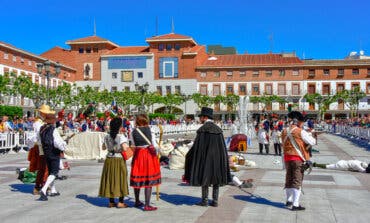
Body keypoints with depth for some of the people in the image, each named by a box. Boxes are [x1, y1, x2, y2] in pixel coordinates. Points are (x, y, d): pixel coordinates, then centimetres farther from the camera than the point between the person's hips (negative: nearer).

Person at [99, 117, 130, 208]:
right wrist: (127, 145, -6)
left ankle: (111, 202, 18)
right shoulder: (121, 137, -16)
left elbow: (104, 148, 13)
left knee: (110, 179, 12)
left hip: (109, 160, 5)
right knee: (120, 179, 6)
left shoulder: (107, 137, 1)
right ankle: (120, 202, 8)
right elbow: (125, 148, -26)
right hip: (119, 160, -5)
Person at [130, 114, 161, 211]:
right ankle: (147, 205, 2)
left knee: (137, 179, 17)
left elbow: (134, 145, 1)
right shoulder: (150, 131, -10)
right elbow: (154, 146, -10)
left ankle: (137, 201, 33)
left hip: (138, 155, 3)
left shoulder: (133, 132, -3)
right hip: (149, 155, -3)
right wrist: (159, 147, 9)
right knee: (149, 181, 2)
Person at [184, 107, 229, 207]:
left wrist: (189, 155, 2)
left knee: (205, 177, 6)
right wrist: (222, 160, 15)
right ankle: (215, 201, 10)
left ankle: (204, 200, 9)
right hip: (217, 157, 5)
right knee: (216, 178, 10)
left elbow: (197, 145, -11)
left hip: (205, 157, -5)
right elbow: (223, 146, 7)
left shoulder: (202, 129, -11)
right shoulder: (218, 129, 5)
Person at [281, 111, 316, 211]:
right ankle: (295, 204, -4)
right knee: (297, 180, -2)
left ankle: (289, 200, 33)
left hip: (287, 157, 6)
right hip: (298, 158, -6)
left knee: (289, 178, 18)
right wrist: (313, 138, 13)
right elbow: (312, 142, -10)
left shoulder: (284, 132, 4)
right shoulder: (300, 132, -13)